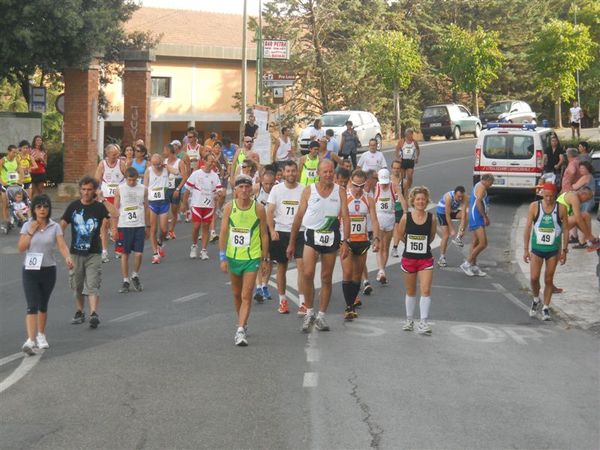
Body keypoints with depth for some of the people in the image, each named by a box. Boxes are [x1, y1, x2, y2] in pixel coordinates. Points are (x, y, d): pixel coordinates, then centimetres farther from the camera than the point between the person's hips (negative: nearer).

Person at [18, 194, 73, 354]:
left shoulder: (55, 227, 0)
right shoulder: (27, 226, 0)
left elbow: (62, 245, -12)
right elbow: (21, 248, -4)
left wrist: (68, 257, -31)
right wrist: (31, 232, -14)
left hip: (48, 270, 1)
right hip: (30, 270, -1)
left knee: (43, 305, 15)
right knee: (32, 306, -12)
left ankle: (41, 335, 34)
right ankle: (30, 340, -19)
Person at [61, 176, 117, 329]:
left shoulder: (99, 207, -4)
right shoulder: (74, 206, 3)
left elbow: (115, 214, -23)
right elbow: (63, 224, 7)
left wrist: (102, 199, -22)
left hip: (93, 253, -3)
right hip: (76, 252, 3)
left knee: (93, 285, -12)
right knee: (77, 286, 11)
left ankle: (94, 314, -20)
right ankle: (80, 312, 26)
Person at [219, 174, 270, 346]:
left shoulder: (258, 208, -7)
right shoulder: (229, 207, -3)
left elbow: (264, 235, 0)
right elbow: (223, 233, -1)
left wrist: (265, 259, 2)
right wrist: (223, 257, -5)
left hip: (252, 257, -3)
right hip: (233, 256, 3)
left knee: (246, 295, -10)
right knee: (237, 294, 16)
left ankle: (241, 330, -12)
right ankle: (242, 324, 34)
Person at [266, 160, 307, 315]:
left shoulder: (303, 190, 2)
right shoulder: (276, 189, 2)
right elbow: (270, 212, -1)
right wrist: (272, 230, -13)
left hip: (299, 232, -1)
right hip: (280, 232, 1)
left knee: (301, 265, -12)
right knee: (281, 267, 9)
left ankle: (302, 302, -10)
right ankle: (282, 300, 21)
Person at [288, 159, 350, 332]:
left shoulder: (340, 191, 1)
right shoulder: (309, 191, 0)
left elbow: (345, 218, -1)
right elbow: (299, 217, 4)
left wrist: (345, 242, -12)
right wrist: (292, 243, 5)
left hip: (331, 238, 1)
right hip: (312, 235, -1)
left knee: (326, 278, 7)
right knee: (308, 274, -16)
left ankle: (321, 316, 17)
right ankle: (309, 312, -1)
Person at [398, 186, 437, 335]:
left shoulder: (431, 218, -7)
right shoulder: (406, 217, -9)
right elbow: (401, 235, 6)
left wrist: (423, 245, 10)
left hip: (425, 259, 0)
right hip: (408, 258, 1)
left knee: (426, 290, -11)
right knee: (411, 292, 14)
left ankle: (423, 323, -6)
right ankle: (409, 320, 29)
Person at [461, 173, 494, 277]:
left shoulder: (477, 186, 21)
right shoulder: (481, 187, -10)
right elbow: (478, 202, -23)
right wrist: (485, 217, -22)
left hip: (476, 219, 11)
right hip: (477, 219, -11)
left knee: (475, 243, 14)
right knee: (483, 243, -14)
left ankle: (473, 267, 19)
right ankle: (467, 263, -10)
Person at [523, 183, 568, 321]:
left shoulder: (561, 209, -5)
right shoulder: (534, 206, -6)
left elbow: (565, 230, 1)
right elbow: (528, 228, -3)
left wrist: (564, 250, -2)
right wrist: (525, 249, -5)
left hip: (553, 250, 0)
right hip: (536, 248, 0)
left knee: (549, 280, 4)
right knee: (534, 278, -5)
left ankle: (546, 308, 17)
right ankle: (536, 300, 23)